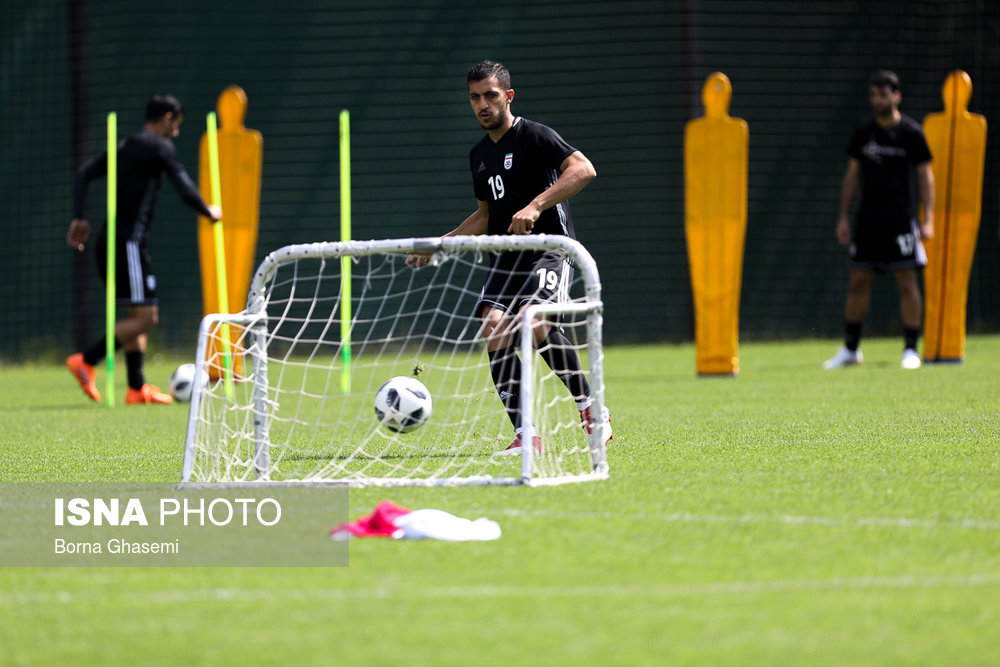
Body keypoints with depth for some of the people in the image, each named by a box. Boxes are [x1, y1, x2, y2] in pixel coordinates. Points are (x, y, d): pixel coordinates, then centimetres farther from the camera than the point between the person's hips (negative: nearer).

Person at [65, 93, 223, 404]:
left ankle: (137, 388, 13)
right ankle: (86, 361, -12)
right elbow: (186, 190, -10)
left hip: (110, 241, 9)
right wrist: (209, 213, 8)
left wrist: (79, 218, 9)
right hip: (128, 243, -9)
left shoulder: (124, 147, 17)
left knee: (138, 316, 14)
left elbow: (84, 173, 11)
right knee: (146, 317, -7)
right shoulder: (159, 148, -7)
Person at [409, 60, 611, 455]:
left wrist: (535, 206, -28)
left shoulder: (534, 136, -6)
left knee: (537, 323, -28)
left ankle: (590, 408, -7)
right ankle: (525, 435, -14)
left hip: (549, 248, -7)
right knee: (494, 328, -14)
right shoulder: (479, 155, 18)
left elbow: (584, 169, -20)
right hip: (505, 257, 7)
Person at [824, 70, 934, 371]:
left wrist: (928, 219, -8)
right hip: (868, 216, 4)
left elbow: (925, 176, -1)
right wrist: (843, 218, 9)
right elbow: (852, 174, 13)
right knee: (858, 281, 5)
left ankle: (910, 349, 2)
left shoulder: (911, 132, -2)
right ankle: (850, 349, 14)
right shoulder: (863, 130, 8)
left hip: (900, 217, -4)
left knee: (907, 281, -5)